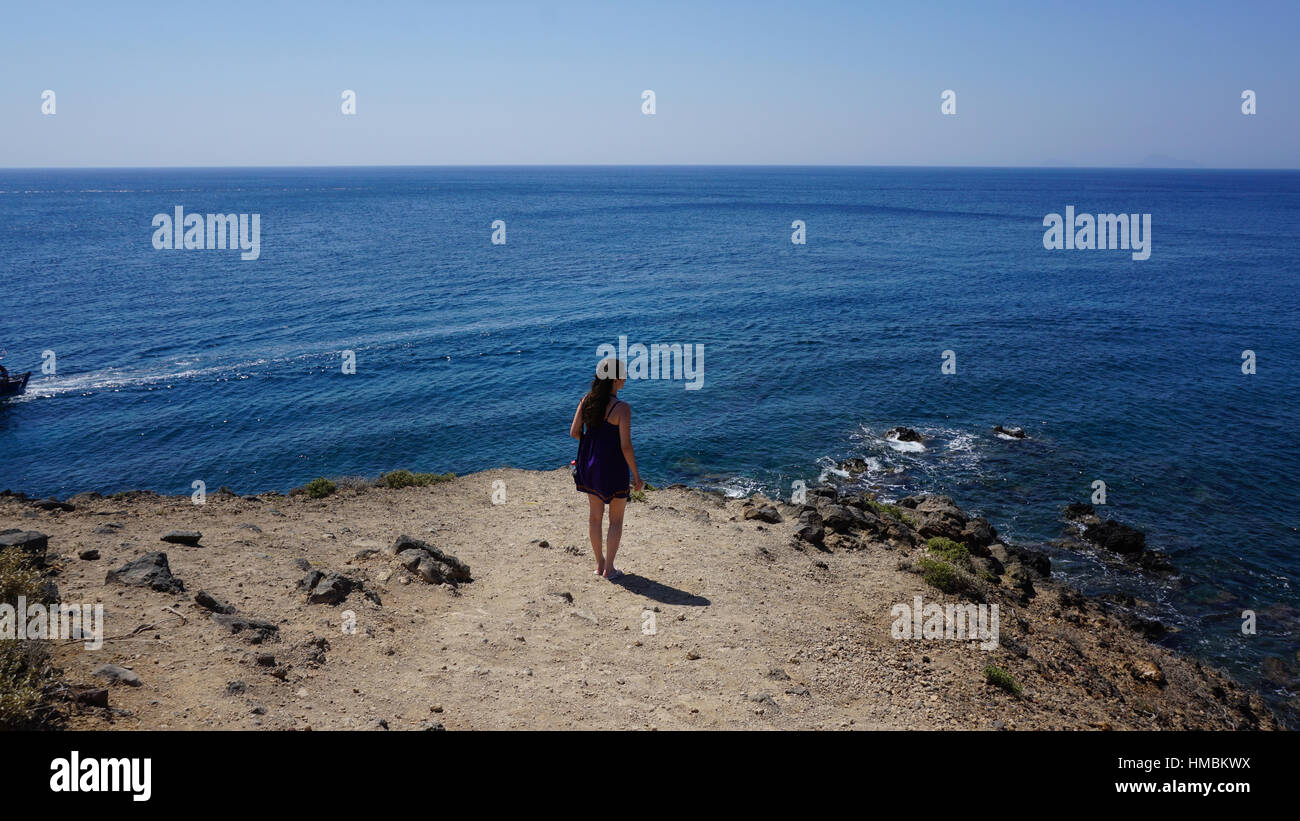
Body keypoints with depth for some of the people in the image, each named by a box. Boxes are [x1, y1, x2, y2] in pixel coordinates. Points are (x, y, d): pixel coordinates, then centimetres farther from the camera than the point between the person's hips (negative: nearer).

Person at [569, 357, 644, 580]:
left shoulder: (587, 400, -4)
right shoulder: (622, 408, -22)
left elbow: (574, 432, 2)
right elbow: (626, 446, -22)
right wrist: (636, 476, -11)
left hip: (590, 462, 6)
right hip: (613, 467, -6)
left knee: (595, 515, 19)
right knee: (616, 520, 12)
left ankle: (599, 563, 33)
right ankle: (609, 569, 19)